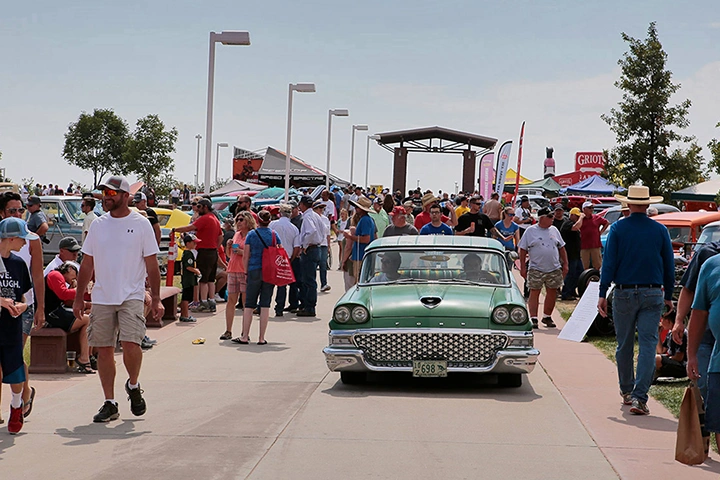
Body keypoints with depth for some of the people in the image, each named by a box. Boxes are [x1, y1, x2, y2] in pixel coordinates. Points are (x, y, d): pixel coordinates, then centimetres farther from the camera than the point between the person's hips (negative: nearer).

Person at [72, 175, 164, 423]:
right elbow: (87, 264, 14)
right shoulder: (97, 225, 10)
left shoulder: (141, 224, -1)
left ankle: (133, 385, 10)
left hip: (132, 296, -4)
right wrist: (79, 297, 11)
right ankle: (109, 404, 15)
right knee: (104, 350, 5)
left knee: (131, 344, -18)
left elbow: (152, 265, 0)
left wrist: (156, 299, -5)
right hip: (101, 298, 4)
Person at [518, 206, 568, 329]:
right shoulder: (530, 231, -1)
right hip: (536, 269, -4)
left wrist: (565, 264, 11)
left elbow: (561, 248, 17)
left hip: (554, 269, 4)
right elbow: (523, 250, 0)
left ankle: (547, 316, 20)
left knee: (552, 294, 7)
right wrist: (523, 267, -5)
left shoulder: (554, 230, 11)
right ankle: (533, 318, 1)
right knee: (534, 293, -2)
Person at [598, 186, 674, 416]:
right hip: (652, 295, 0)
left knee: (624, 345, 13)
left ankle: (626, 390, 27)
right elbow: (669, 266, 7)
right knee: (648, 345, -2)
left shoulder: (618, 228, -3)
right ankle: (639, 397, -11)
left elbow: (609, 263, -5)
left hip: (624, 293, 0)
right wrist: (669, 295, 17)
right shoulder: (660, 230, 2)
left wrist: (602, 294, -1)